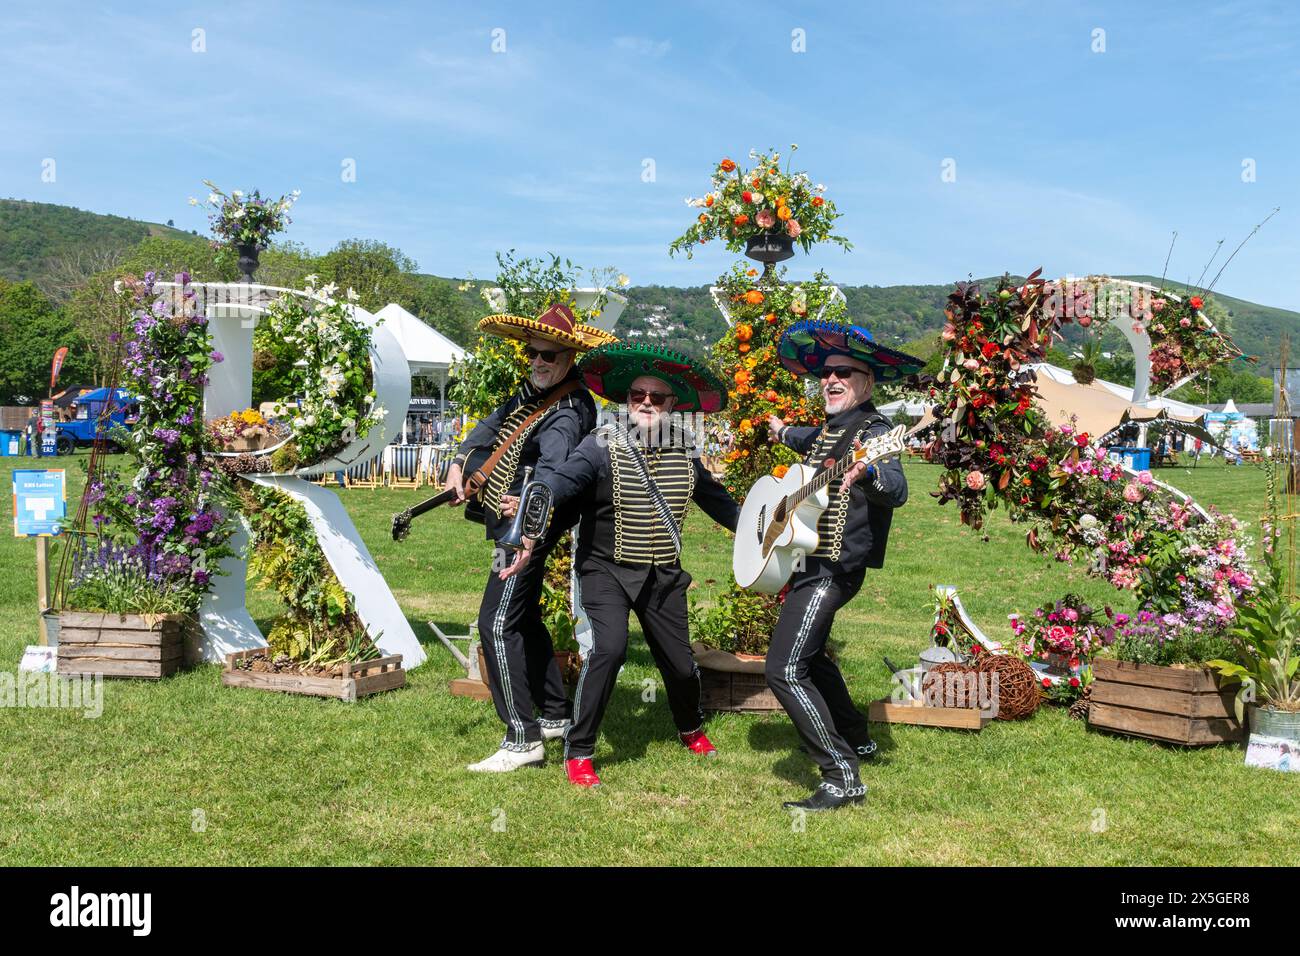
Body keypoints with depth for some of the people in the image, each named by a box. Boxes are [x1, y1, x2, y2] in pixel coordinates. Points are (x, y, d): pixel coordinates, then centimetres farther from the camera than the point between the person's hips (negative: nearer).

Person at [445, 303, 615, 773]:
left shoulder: (567, 413, -22)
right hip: (515, 524, 10)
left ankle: (523, 739, -7)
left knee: (497, 624, -13)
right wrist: (458, 463, 4)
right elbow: (493, 425, 18)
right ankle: (555, 716, 33)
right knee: (524, 619, 20)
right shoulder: (532, 390, 7)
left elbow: (553, 468, -38)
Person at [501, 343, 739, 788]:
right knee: (609, 648, -24)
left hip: (663, 575, 4)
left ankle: (691, 729, 43)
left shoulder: (684, 451, 1)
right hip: (607, 570, -4)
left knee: (680, 662, 9)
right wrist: (530, 535, -41)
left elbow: (717, 499, 14)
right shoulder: (603, 445, -14)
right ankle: (578, 752, -5)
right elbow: (557, 485, -27)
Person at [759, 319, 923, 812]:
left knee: (785, 669, -17)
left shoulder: (874, 430, -16)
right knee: (809, 655, 26)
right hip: (810, 562, 10)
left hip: (833, 568, -10)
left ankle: (842, 778, -11)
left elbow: (896, 490, -35)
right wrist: (784, 432, 49)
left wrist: (866, 473, -55)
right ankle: (857, 741, 44)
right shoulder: (830, 427, 10)